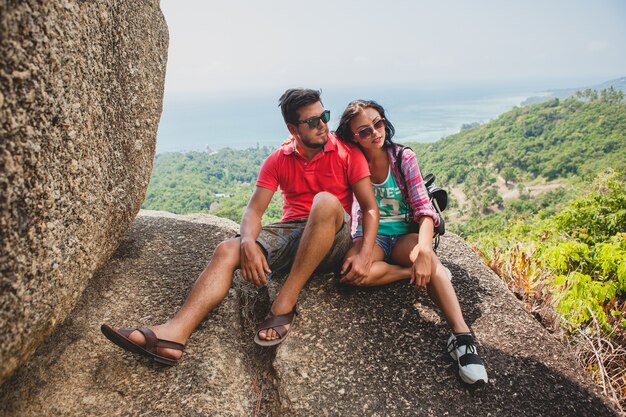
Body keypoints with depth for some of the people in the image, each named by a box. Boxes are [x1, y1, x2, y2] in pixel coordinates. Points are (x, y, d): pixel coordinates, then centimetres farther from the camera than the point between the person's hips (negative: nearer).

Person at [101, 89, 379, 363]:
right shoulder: (278, 161, 7)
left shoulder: (347, 153, -1)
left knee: (325, 201, -36)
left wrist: (364, 254, -20)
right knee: (227, 251, -19)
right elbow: (254, 209, 0)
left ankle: (284, 305, -32)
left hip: (333, 238, -3)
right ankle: (174, 333, -34)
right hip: (290, 232, 3)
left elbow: (370, 208, -4)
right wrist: (248, 243, -23)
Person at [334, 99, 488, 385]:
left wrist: (424, 248, -32)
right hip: (370, 235, 0)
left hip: (405, 234, 0)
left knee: (428, 258, -37)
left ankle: (461, 335, -42)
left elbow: (424, 209, -13)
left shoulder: (404, 158, -4)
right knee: (351, 271, -36)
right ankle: (424, 273, -20)